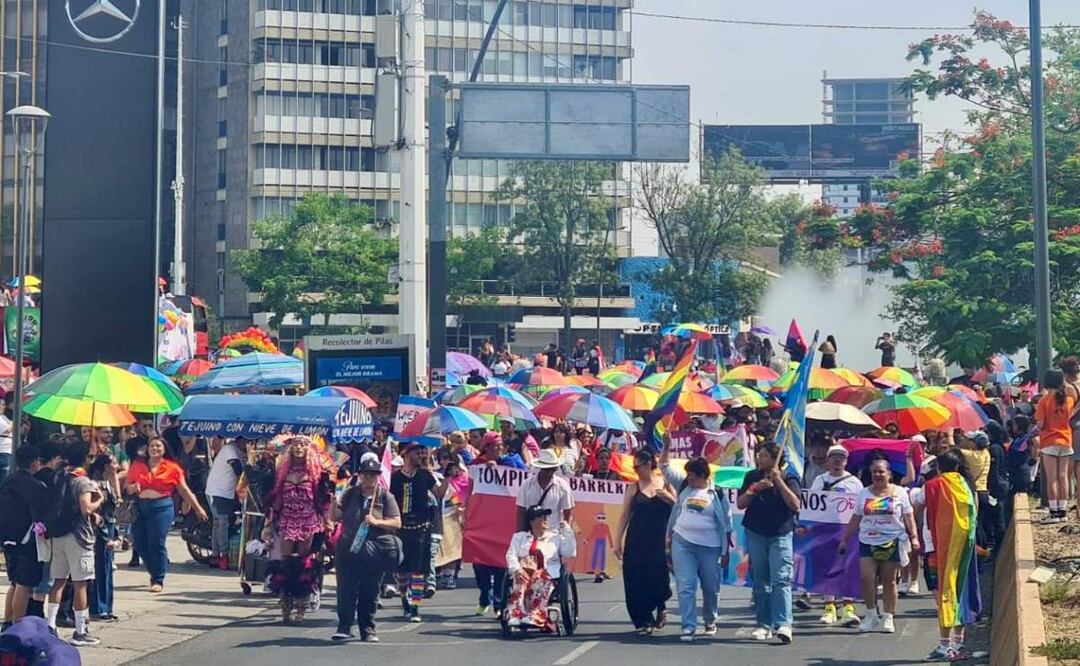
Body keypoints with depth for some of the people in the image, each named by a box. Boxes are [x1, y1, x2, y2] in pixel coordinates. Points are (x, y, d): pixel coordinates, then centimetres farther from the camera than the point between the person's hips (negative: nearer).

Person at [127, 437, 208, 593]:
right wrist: (133, 488, -7)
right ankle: (155, 573, 25)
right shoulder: (137, 466, 12)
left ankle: (158, 580, -1)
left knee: (157, 544, -9)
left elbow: (184, 490, 9)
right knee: (140, 544, 3)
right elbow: (128, 487, 17)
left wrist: (198, 508, 9)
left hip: (162, 508, -3)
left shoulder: (172, 468, 5)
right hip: (140, 508, 3)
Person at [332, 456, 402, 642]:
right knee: (346, 590, -2)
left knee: (370, 592, 6)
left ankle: (368, 629, 16)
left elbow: (397, 523, -2)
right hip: (347, 549, 1)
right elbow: (335, 517, 8)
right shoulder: (350, 494, 8)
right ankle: (344, 627, 4)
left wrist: (376, 522, -16)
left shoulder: (385, 497, 2)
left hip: (374, 551, -1)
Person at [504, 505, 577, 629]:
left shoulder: (555, 537, 23)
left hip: (546, 574, -1)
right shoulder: (519, 537, 24)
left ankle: (533, 617, -57)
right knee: (519, 582, -36)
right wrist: (516, 569, -13)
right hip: (523, 572, 1)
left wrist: (567, 532, 6)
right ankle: (515, 616, -54)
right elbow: (511, 555, 8)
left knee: (539, 582, -37)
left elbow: (570, 553, 11)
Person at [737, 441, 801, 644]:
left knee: (781, 580, -14)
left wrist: (778, 481, -17)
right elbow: (741, 504, 6)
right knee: (760, 582, 7)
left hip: (780, 536, -4)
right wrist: (755, 488, -10)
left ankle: (783, 625, -22)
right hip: (756, 535, 4)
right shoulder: (752, 477, 10)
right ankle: (764, 625, 13)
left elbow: (795, 504, -13)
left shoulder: (788, 478, 0)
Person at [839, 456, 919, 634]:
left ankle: (888, 617, 12)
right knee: (866, 578, -11)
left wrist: (914, 537, -9)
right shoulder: (864, 494, 11)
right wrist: (844, 539, 12)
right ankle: (871, 614, 2)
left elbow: (909, 518, 3)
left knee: (889, 581, 3)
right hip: (868, 542, 2)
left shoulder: (899, 493, 5)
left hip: (892, 543, -2)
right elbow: (855, 519, 15)